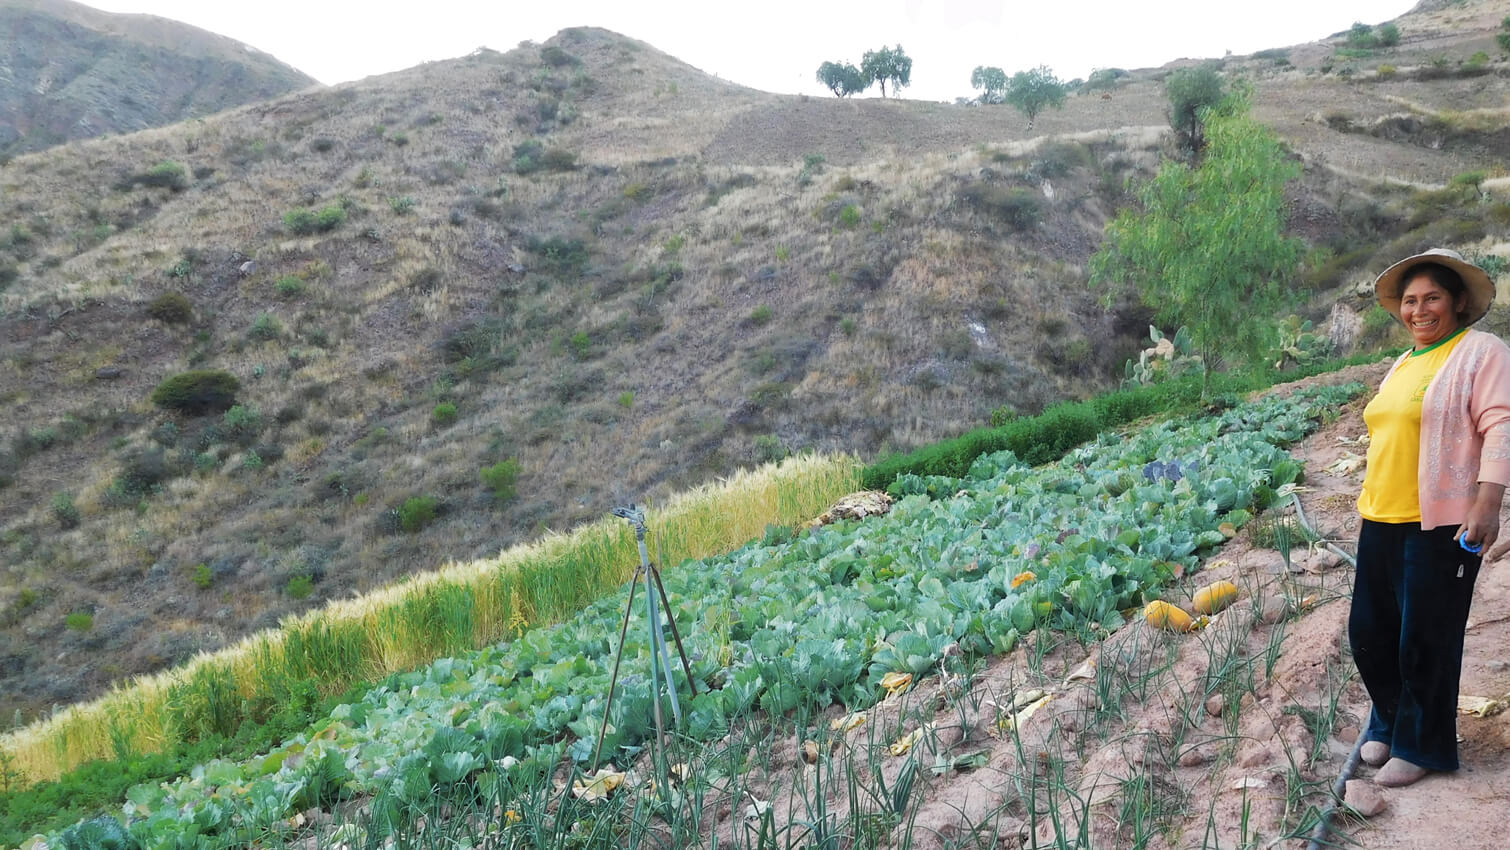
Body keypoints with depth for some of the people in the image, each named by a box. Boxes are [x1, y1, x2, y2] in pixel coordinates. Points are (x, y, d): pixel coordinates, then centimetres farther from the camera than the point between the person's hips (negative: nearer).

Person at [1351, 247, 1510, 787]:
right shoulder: (1402, 365, 17)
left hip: (1438, 525, -7)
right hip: (1381, 522, 8)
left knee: (1424, 643, 2)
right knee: (1368, 634, 12)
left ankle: (1419, 746, 19)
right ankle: (1389, 724, 33)